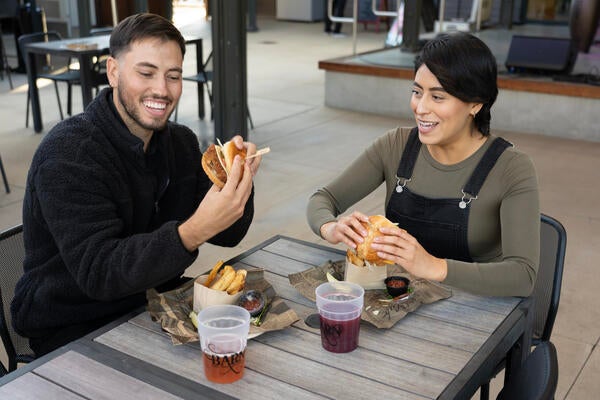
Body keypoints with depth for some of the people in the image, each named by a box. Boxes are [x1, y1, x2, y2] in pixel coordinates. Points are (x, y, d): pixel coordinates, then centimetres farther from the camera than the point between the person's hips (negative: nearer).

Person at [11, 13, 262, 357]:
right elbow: (97, 273, -30)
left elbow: (226, 235, 2)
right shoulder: (68, 153, -21)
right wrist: (195, 230, -42)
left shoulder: (181, 142, 2)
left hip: (155, 301, 7)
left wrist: (238, 183, -19)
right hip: (73, 329, -6)